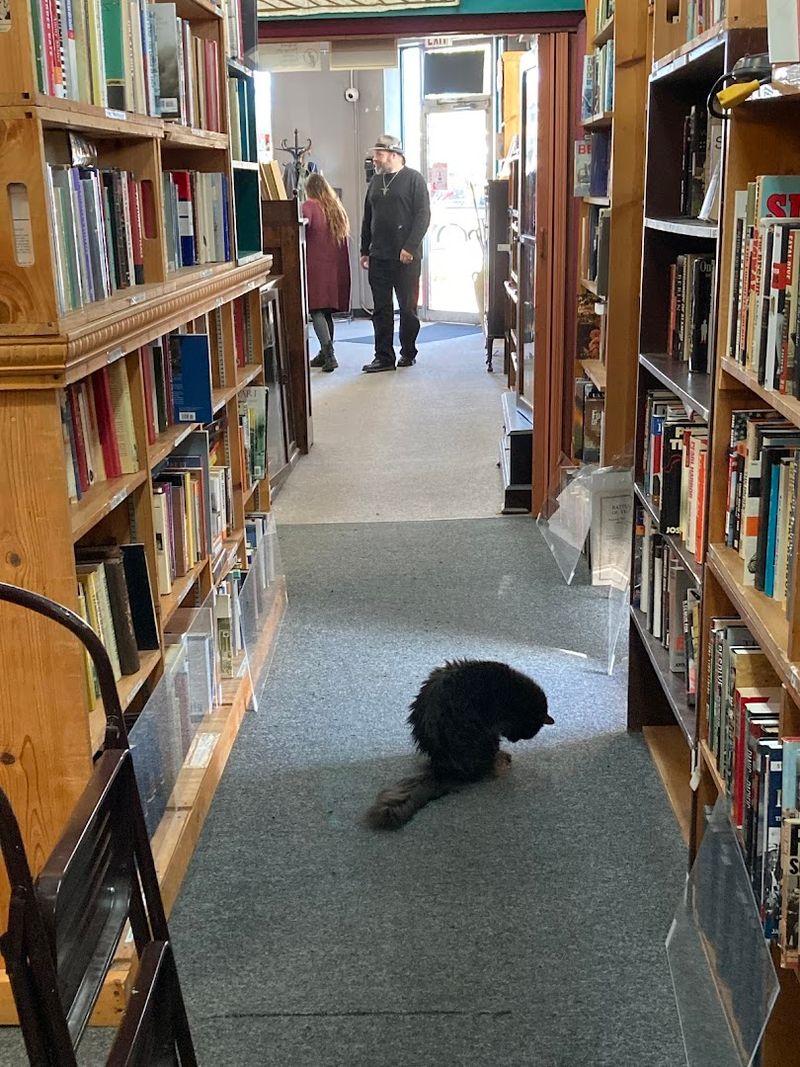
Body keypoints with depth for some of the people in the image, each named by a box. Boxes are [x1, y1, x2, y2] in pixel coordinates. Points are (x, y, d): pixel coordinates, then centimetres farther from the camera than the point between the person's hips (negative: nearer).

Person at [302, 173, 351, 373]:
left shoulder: (309, 206, -5)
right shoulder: (337, 207, 14)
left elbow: (301, 228, -21)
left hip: (316, 266, -6)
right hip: (337, 266, 6)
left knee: (317, 310, -7)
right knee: (328, 312, 14)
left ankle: (329, 354, -21)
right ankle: (325, 354, 19)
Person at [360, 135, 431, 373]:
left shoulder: (413, 179, -3)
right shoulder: (376, 182, 15)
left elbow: (423, 215, -10)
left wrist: (410, 247, -18)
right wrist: (364, 251, 15)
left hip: (406, 257, -5)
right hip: (379, 256, 5)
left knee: (408, 308, 4)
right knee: (381, 309, 3)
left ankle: (408, 353, 16)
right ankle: (384, 356, 7)